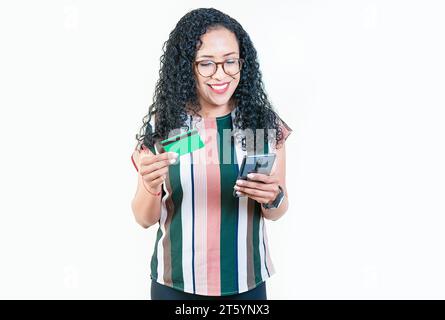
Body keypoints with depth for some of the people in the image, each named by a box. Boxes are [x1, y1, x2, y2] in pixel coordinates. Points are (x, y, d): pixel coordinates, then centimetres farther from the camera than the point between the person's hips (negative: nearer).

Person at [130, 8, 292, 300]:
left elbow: (276, 213, 2)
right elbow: (145, 219, -4)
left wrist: (273, 198, -20)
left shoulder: (266, 123, -8)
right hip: (175, 284, 0)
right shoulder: (161, 126, -10)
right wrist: (150, 188, -24)